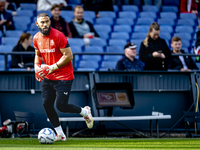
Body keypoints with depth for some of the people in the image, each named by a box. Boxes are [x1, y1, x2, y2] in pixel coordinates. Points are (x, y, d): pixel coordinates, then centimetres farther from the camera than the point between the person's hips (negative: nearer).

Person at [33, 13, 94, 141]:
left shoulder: (58, 36, -16)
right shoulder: (37, 38, 5)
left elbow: (68, 56, -17)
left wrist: (52, 68, -20)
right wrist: (37, 67, 1)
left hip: (63, 77, -7)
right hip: (48, 77, 7)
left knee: (61, 106, -10)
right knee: (47, 105, -1)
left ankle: (85, 112, 19)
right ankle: (60, 134, 11)